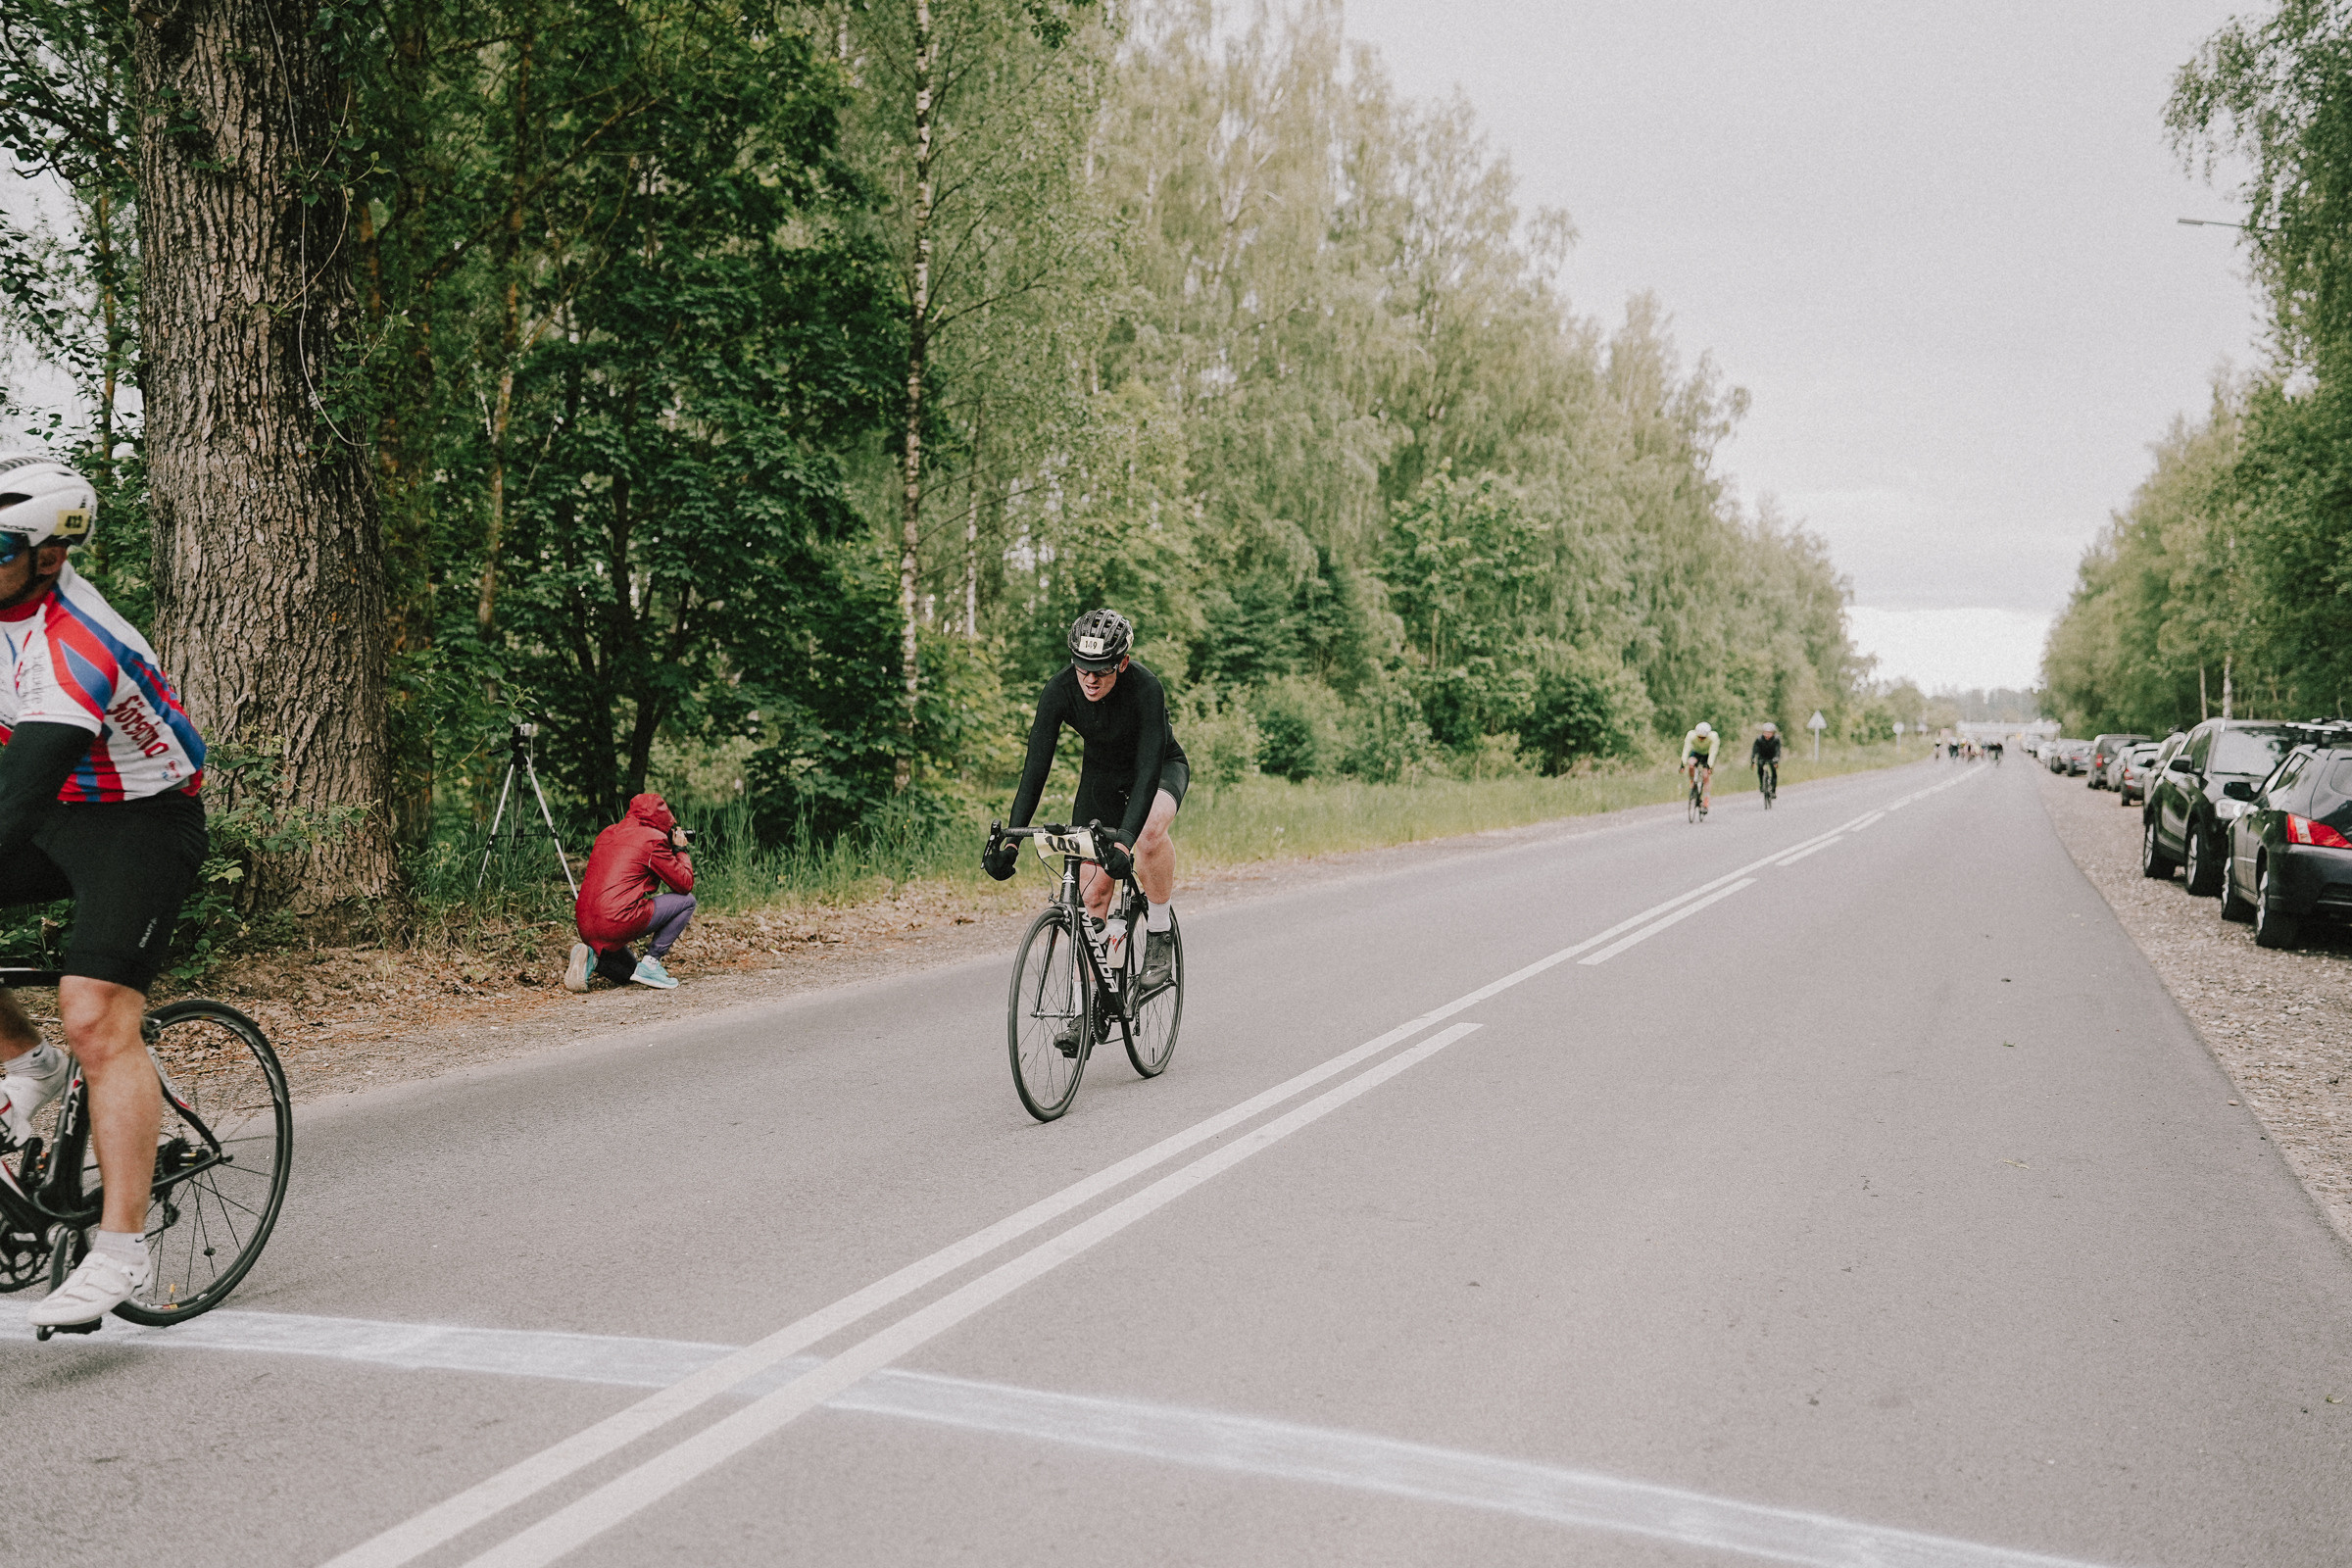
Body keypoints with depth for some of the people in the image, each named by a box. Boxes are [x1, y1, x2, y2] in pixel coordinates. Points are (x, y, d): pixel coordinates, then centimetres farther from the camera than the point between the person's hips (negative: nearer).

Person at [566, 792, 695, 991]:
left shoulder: (607, 834, 19)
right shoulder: (653, 839, -3)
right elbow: (685, 885, 1)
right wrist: (680, 850, 17)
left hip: (585, 926, 8)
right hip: (619, 921, -8)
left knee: (626, 974, 32)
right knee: (686, 901, 8)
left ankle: (591, 956, 1)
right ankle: (650, 963, 2)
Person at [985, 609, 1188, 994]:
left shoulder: (1146, 688, -35)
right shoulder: (1059, 692, -26)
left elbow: (1148, 767, -41)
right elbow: (1036, 765, -27)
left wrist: (1125, 838, -52)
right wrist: (1011, 838, -36)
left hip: (1160, 767, -3)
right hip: (1102, 775, 3)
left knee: (1149, 830, -37)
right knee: (1092, 891, -4)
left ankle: (1159, 931, -14)